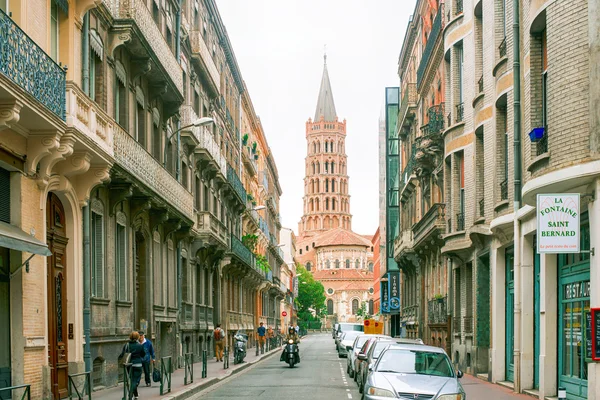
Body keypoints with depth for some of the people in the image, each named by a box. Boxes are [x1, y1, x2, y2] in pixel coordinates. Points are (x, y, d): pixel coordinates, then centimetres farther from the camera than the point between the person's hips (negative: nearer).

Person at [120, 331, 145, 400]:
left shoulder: (126, 345, -2)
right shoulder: (140, 345, -9)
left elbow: (122, 354, -4)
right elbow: (143, 354, 4)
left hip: (129, 365, 4)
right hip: (137, 365, -4)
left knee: (132, 380, 20)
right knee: (135, 380, -1)